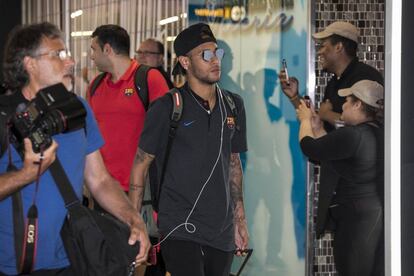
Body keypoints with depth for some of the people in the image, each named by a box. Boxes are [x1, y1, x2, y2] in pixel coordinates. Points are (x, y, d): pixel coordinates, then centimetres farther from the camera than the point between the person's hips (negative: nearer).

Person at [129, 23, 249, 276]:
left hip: (222, 231, 5)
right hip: (180, 229, -5)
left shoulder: (233, 105, 9)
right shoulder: (167, 108, -6)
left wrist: (240, 220, 16)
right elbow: (141, 164, -2)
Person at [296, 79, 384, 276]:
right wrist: (317, 127, 17)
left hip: (355, 217, -9)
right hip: (375, 213, 9)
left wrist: (305, 120, 5)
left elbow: (309, 148, -13)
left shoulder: (351, 135, -24)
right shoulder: (378, 133, 7)